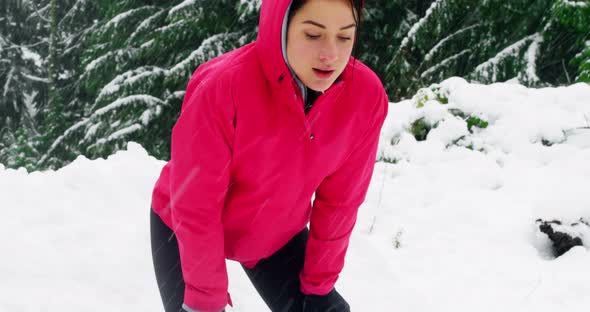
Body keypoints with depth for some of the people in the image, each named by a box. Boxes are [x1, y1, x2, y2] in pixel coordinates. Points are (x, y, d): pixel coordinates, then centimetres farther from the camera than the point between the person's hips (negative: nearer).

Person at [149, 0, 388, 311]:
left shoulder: (366, 95, -23)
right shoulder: (221, 86, -33)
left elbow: (339, 200, -11)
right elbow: (195, 207, -25)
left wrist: (318, 284, -5)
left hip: (277, 235, 3)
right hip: (186, 232, -3)